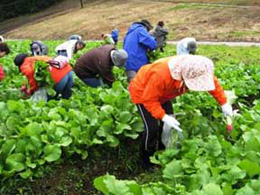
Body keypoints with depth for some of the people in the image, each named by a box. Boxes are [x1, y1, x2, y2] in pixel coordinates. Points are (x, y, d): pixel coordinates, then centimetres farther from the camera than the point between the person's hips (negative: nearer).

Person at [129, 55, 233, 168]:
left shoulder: (197, 71, -25)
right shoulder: (161, 75, -45)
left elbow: (214, 84, -8)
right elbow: (149, 99, -35)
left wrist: (224, 104, -12)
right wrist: (164, 117, -41)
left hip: (162, 93, 6)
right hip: (143, 92, -6)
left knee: (168, 125, 3)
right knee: (152, 128, -12)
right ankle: (148, 161, 10)